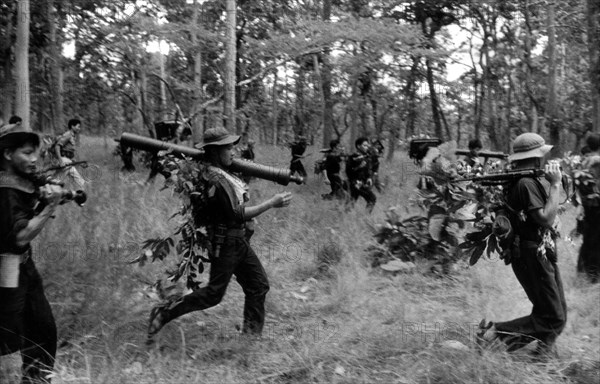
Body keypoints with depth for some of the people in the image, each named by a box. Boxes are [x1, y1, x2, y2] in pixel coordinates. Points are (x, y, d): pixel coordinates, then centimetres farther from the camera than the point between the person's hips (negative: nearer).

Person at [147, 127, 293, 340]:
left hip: (239, 241, 9)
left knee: (259, 286, 10)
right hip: (225, 242, -9)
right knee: (213, 294, 1)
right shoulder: (215, 179, -22)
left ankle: (251, 335, 19)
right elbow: (237, 214, -24)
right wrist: (272, 203, -22)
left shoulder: (223, 173, 7)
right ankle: (163, 314, 13)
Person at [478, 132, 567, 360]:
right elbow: (546, 219, -26)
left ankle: (544, 354, 22)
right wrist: (555, 184, -20)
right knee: (552, 319, -5)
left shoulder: (522, 180, 11)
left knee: (558, 314, 16)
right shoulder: (526, 183, -20)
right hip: (533, 257, -10)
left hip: (541, 255, 10)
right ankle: (495, 332, -3)